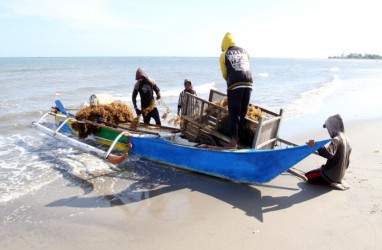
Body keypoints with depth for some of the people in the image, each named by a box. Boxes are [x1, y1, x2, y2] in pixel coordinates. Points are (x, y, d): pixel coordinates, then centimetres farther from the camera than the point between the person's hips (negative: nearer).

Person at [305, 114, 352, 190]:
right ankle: (337, 181, 13)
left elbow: (329, 153, -41)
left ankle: (330, 182, -5)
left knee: (308, 176, 0)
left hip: (331, 174, -9)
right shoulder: (345, 138, 6)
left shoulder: (336, 140, -22)